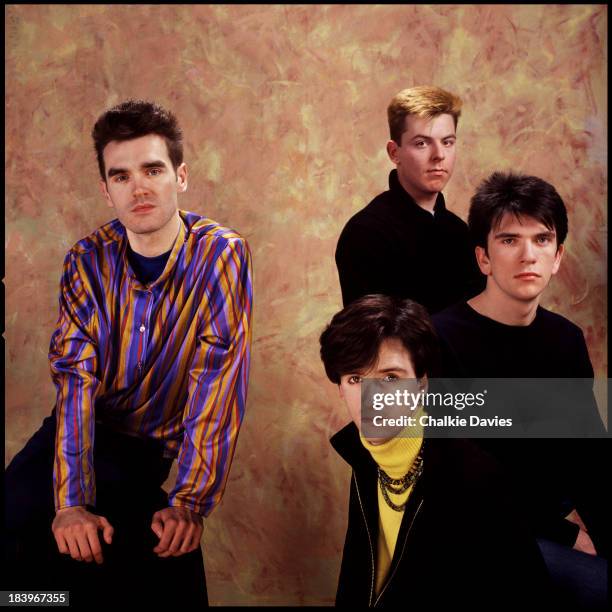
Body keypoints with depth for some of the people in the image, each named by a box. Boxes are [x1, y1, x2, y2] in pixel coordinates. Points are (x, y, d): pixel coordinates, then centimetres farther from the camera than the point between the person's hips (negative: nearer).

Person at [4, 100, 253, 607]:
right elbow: (76, 376, -16)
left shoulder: (221, 255, -14)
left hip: (153, 447, -1)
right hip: (83, 432, 2)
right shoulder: (88, 261, -7)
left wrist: (190, 501, -27)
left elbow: (219, 380, -20)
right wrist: (72, 501, -28)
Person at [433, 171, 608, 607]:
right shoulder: (441, 341, -16)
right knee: (600, 585, -22)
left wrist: (602, 530, -15)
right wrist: (566, 536, -16)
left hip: (553, 516, 6)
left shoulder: (567, 339, 5)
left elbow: (588, 458, 3)